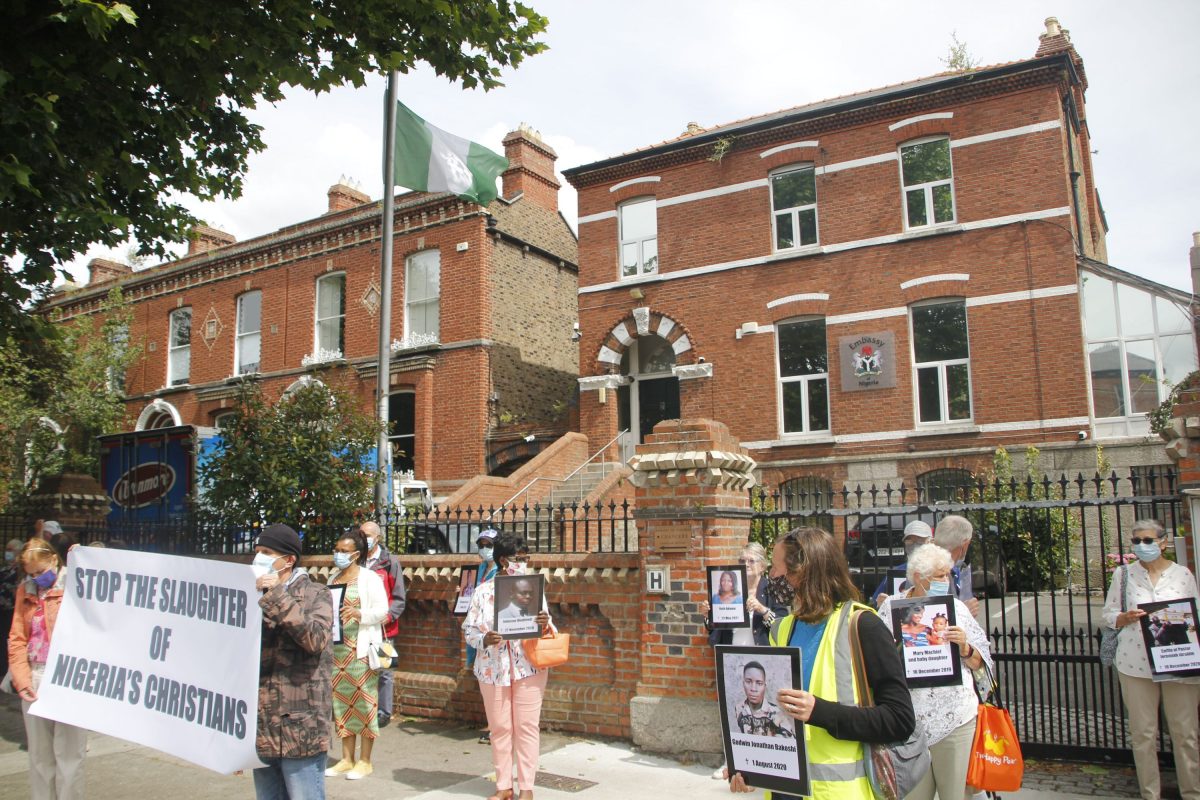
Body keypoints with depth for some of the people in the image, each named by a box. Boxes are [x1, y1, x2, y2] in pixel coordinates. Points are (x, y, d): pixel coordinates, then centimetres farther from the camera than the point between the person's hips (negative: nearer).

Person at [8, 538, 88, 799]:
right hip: (34, 681, 5)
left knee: (68, 754, 2)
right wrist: (22, 680, -2)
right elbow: (17, 639, 8)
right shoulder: (25, 590, 10)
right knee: (39, 755, 13)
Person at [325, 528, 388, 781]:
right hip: (336, 647, 6)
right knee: (341, 701, 8)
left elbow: (382, 610, -11)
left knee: (363, 701, -3)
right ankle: (347, 759, 17)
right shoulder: (333, 578, 15)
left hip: (361, 648, -6)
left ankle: (364, 761, 5)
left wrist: (360, 614, -27)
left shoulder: (370, 578, -4)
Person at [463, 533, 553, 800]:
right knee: (499, 727, 7)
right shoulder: (483, 591, 1)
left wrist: (545, 623, -17)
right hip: (493, 668, 0)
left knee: (527, 726, 2)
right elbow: (468, 628, 1)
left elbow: (547, 629, 7)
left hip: (529, 666, 0)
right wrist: (484, 639, -19)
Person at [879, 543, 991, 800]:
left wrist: (964, 647, -11)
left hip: (956, 718, 1)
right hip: (908, 719, -1)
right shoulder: (891, 608, 2)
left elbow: (979, 663, 9)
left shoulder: (956, 607, 7)